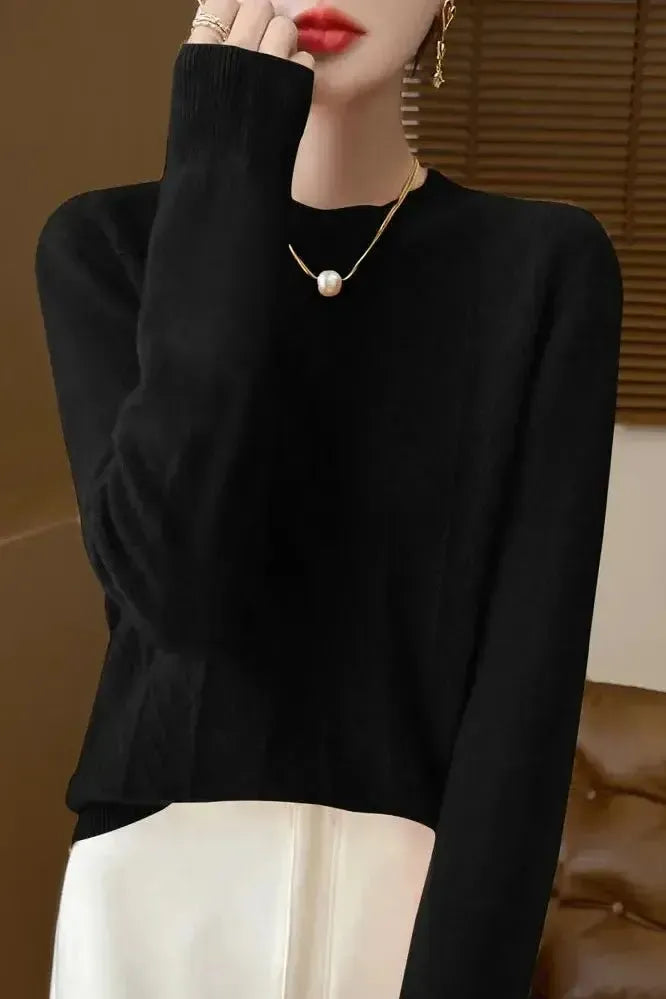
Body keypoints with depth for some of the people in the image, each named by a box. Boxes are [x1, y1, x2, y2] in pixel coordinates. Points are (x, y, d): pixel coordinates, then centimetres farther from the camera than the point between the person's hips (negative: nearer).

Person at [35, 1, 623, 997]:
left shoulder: (545, 265, -6)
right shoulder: (106, 243, -4)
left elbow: (529, 671, -11)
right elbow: (174, 584, -19)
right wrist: (225, 162, -18)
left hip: (421, 889, 0)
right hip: (163, 878, 1)